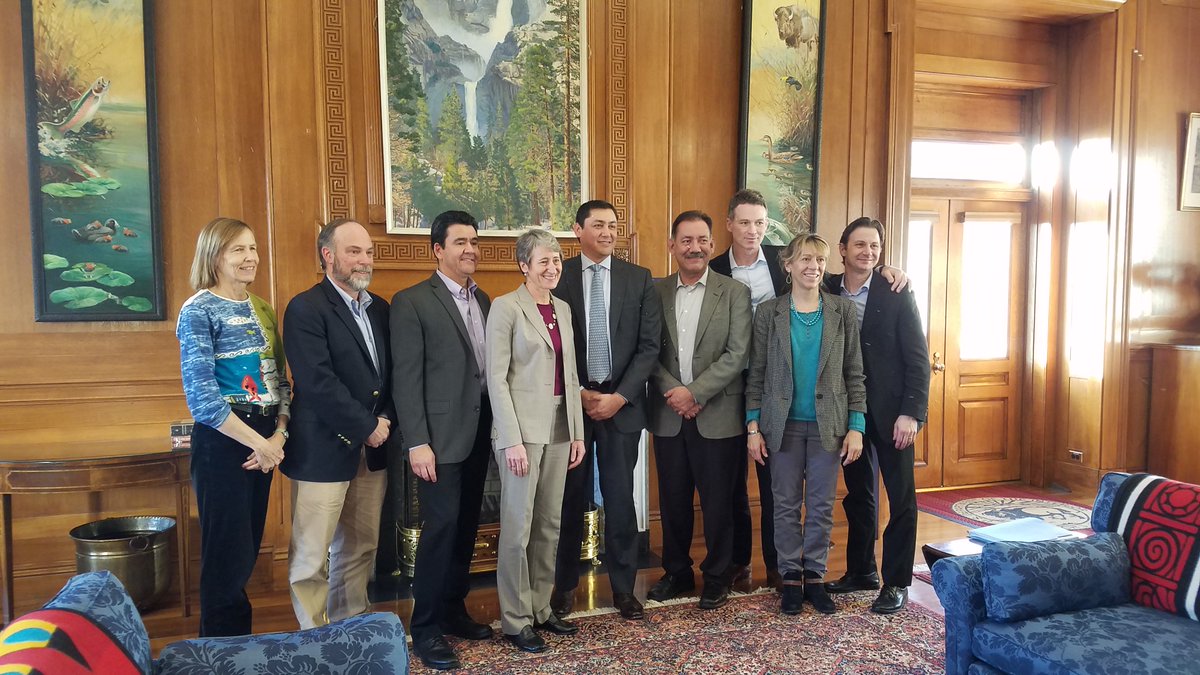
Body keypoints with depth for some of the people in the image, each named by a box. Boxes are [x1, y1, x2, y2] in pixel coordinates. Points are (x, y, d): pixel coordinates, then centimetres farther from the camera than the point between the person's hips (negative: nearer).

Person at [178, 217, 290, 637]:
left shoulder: (263, 311, 12)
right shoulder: (199, 311, -9)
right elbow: (201, 396, -16)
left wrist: (279, 435, -3)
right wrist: (259, 443, -14)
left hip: (265, 442, 6)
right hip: (223, 443, -6)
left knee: (248, 552, 14)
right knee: (228, 556, 2)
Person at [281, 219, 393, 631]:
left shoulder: (380, 309, 13)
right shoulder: (305, 309, -10)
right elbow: (318, 383, -18)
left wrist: (385, 419, -4)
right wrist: (367, 427, -14)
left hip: (372, 451, 7)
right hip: (323, 451, -7)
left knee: (361, 549, 15)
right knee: (312, 556, 3)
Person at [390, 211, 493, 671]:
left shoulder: (483, 300, 12)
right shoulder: (412, 302, -8)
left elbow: (489, 365, 13)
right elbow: (406, 378, -12)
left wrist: (497, 427, 7)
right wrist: (417, 443, -16)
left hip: (479, 434, 7)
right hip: (440, 438, -6)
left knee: (466, 527, 13)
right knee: (441, 527, -4)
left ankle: (453, 610, 28)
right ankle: (425, 627, 10)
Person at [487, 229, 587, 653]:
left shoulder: (563, 309, 12)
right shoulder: (506, 307, -7)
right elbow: (497, 378, -11)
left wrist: (578, 431, 11)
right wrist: (512, 440, -16)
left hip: (559, 427, 7)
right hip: (523, 428, -6)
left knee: (550, 524, 12)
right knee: (519, 527, 0)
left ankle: (540, 609, 25)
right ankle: (515, 621, 13)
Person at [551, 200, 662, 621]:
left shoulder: (639, 279, 4)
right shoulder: (558, 277, 1)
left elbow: (649, 345, 0)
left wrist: (620, 396, -8)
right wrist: (579, 394, -8)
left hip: (622, 404, 1)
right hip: (570, 401, 0)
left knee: (620, 498, 6)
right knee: (571, 497, 8)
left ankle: (623, 587, 19)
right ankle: (564, 583, 23)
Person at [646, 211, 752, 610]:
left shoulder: (735, 293, -2)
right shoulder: (656, 292, 5)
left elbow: (737, 355, -9)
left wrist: (694, 392, -15)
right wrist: (671, 390, -13)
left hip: (717, 416, -2)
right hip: (668, 415, 3)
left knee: (717, 503, 7)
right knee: (672, 500, 13)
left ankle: (716, 578, 24)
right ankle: (677, 573, 30)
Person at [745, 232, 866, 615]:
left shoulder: (843, 311, 1)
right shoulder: (769, 312, -1)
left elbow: (854, 373, 2)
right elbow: (756, 374, 1)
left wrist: (856, 427, -4)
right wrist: (753, 427, -4)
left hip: (828, 424, 0)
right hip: (783, 424, 0)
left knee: (821, 506, 8)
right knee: (786, 505, 8)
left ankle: (814, 576, 22)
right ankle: (790, 577, 21)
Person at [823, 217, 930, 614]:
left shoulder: (897, 295, -7)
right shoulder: (827, 292, 1)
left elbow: (918, 359, -9)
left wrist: (911, 413, -15)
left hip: (890, 411, -3)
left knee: (901, 496, 4)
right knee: (858, 494, 15)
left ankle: (896, 582, 16)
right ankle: (860, 571, 29)